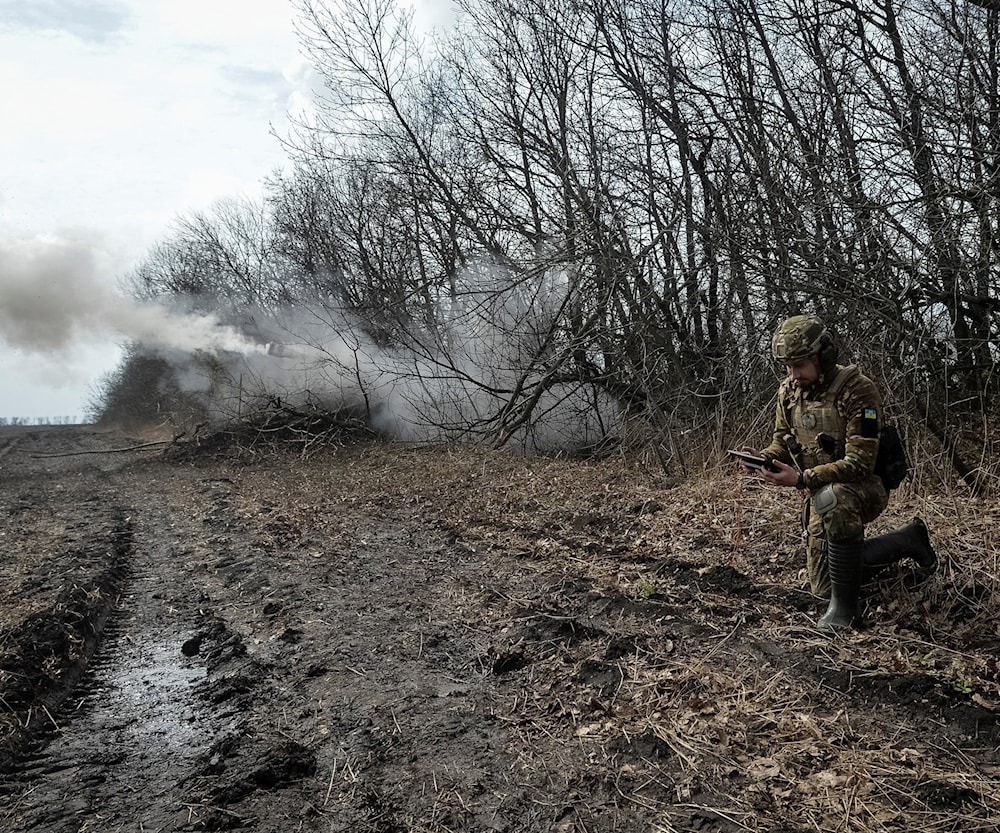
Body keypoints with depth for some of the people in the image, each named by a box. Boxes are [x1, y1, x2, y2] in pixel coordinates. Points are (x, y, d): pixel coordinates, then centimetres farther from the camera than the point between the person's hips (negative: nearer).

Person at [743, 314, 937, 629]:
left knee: (833, 500, -44)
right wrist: (765, 458, -17)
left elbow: (859, 464, -29)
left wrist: (801, 479, -39)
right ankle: (908, 541, 32)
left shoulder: (857, 391, -24)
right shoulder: (789, 390, -4)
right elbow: (782, 439, 6)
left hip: (865, 488, -7)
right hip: (820, 494, 7)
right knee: (822, 585, 14)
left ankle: (844, 604, -26)